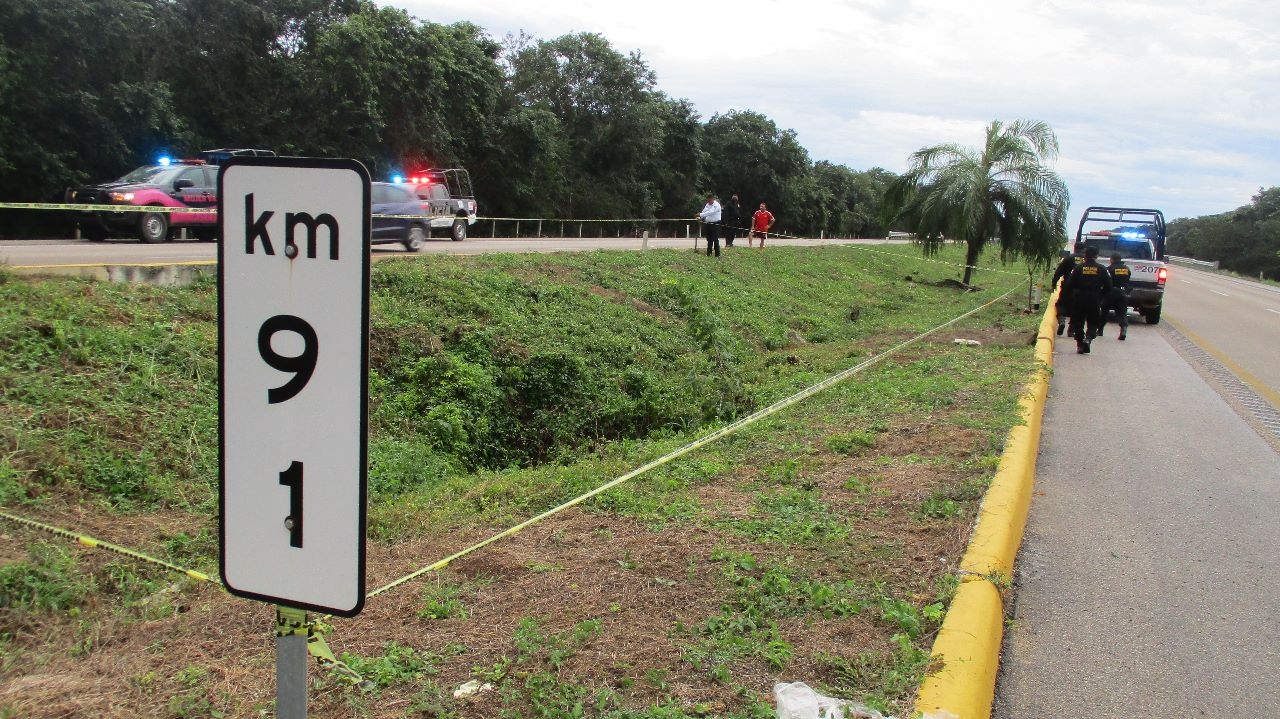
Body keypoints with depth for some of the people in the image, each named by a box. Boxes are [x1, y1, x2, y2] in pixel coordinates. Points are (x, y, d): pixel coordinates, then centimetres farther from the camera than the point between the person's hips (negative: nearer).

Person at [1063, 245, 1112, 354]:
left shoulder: (1078, 268, -3)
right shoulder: (1102, 269, 0)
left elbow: (1068, 285, -6)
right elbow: (1108, 287, 1)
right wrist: (1100, 296, 15)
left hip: (1079, 300, 0)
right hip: (1094, 301, 0)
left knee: (1078, 323, 12)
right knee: (1093, 323, 10)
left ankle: (1079, 345, 12)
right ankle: (1088, 339, -16)